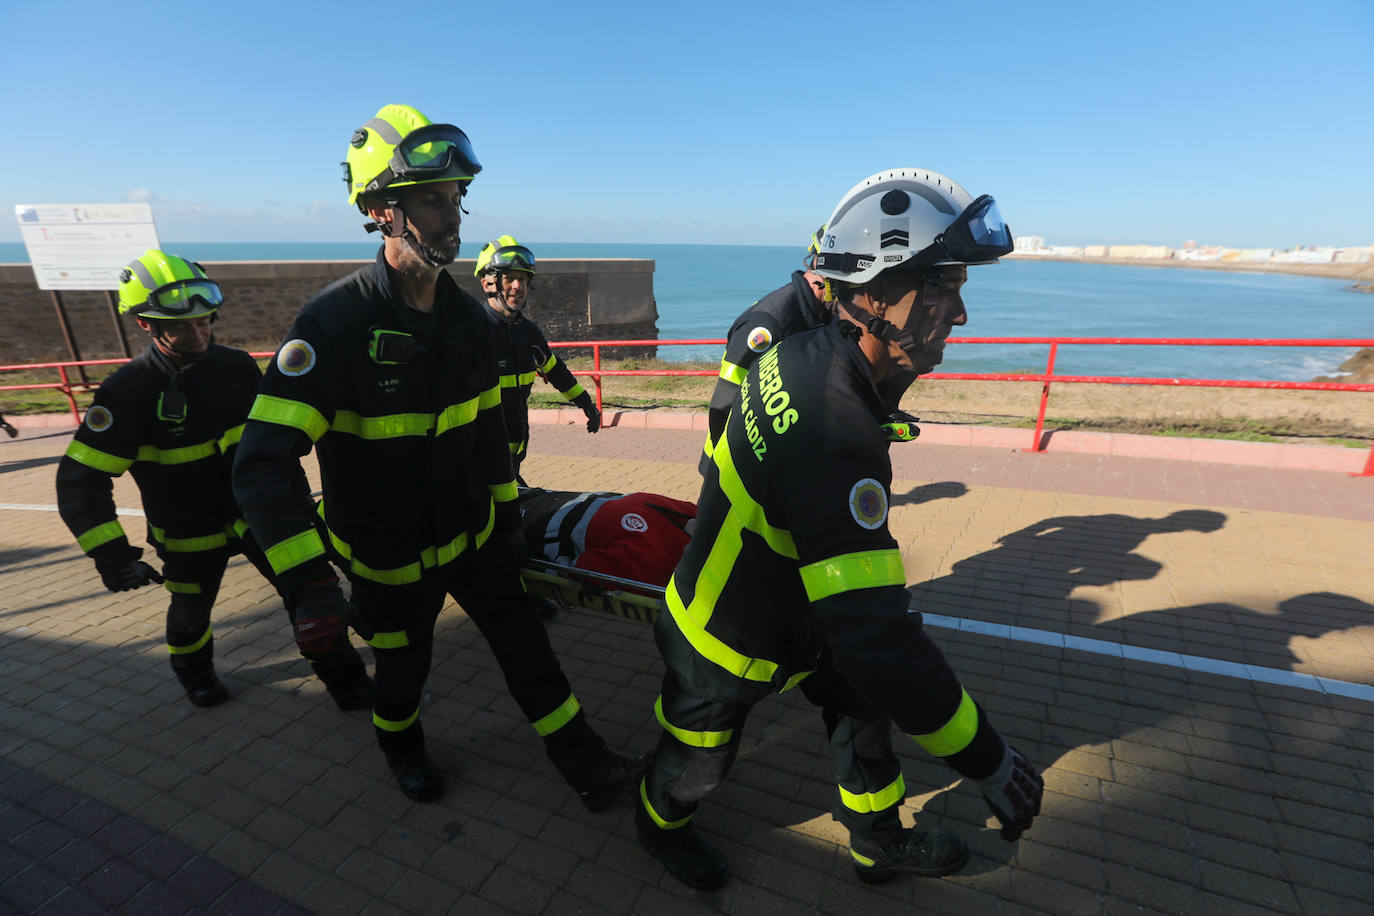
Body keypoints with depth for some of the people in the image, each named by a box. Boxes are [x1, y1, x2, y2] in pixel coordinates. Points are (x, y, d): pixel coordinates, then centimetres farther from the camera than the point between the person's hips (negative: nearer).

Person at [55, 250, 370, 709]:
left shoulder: (237, 366, -8)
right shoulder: (127, 391, -20)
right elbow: (81, 479, -19)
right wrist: (111, 555, -26)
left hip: (257, 513, 2)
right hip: (190, 534, -2)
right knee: (192, 610, 21)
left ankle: (345, 680, 13)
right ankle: (193, 670, 54)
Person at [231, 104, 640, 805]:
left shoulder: (467, 316, -4)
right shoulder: (336, 321, -24)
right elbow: (262, 463, -29)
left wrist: (508, 520, 11)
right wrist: (309, 584, -37)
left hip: (473, 536, 4)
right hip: (389, 557, -4)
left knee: (524, 643, 11)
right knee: (404, 669, 18)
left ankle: (583, 762, 29)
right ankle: (400, 747, 52)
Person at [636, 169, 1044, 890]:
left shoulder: (804, 351, -12)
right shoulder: (835, 435, -41)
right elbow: (876, 641, -41)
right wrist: (989, 760, -27)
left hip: (787, 607, 8)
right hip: (728, 647, -8)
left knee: (866, 709, 23)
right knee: (696, 764, 21)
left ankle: (880, 844, 49)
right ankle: (659, 828, 55)